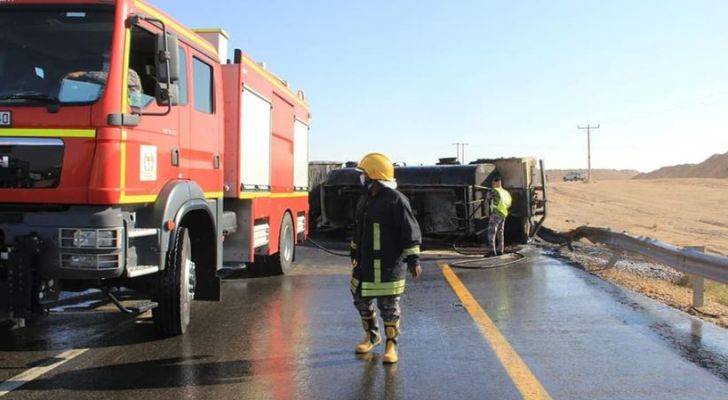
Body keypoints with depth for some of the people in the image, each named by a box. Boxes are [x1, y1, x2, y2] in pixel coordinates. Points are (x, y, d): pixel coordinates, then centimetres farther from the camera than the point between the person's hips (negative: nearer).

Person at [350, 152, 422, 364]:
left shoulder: (396, 200, -14)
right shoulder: (365, 199, 12)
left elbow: (410, 231, -15)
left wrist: (413, 260, -17)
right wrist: (354, 253, 28)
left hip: (389, 265, -8)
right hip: (365, 263, 8)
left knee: (389, 306, 2)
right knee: (361, 301, 16)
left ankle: (391, 345, 16)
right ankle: (371, 336, 37)